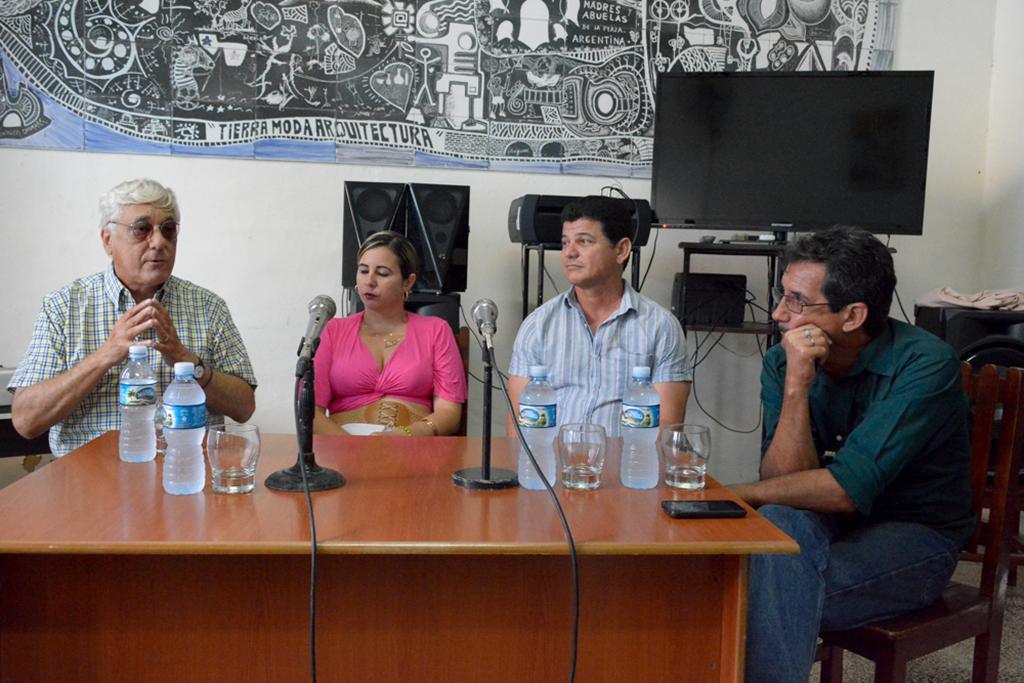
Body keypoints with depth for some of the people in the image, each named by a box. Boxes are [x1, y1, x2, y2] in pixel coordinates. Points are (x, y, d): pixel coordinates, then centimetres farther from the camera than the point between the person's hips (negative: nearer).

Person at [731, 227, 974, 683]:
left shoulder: (925, 365, -20)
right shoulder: (783, 363, -6)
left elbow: (847, 489, -27)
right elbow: (785, 482, -15)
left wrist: (731, 495, -22)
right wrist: (797, 385, -26)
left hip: (915, 538, -4)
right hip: (832, 524, 4)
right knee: (779, 522, -29)